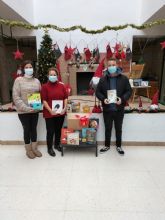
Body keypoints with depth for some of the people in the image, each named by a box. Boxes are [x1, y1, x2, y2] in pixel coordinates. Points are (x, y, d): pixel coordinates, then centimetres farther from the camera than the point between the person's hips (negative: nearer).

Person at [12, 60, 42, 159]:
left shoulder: (37, 81, 5)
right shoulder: (18, 80, -7)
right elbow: (16, 97, -12)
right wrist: (26, 108, -19)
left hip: (35, 110, 4)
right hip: (23, 111, -3)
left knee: (34, 129, 14)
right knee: (27, 129, 8)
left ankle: (34, 148, 30)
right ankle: (28, 150, 27)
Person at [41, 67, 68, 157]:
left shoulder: (62, 86, 4)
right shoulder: (45, 86, -6)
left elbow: (65, 98, 7)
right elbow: (44, 100, -9)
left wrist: (65, 108, -6)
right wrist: (50, 110, -19)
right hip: (49, 113, -3)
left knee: (58, 130, 16)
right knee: (50, 131, 4)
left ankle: (57, 144, 35)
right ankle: (49, 148, 21)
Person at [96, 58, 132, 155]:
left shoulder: (124, 79, -2)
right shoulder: (103, 79, 1)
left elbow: (129, 91, 0)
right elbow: (98, 92, 4)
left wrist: (122, 99, -18)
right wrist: (103, 99, -16)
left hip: (119, 109, 0)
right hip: (107, 109, 1)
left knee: (119, 129, 15)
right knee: (108, 129, 15)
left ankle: (119, 146, 34)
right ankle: (107, 145, 33)